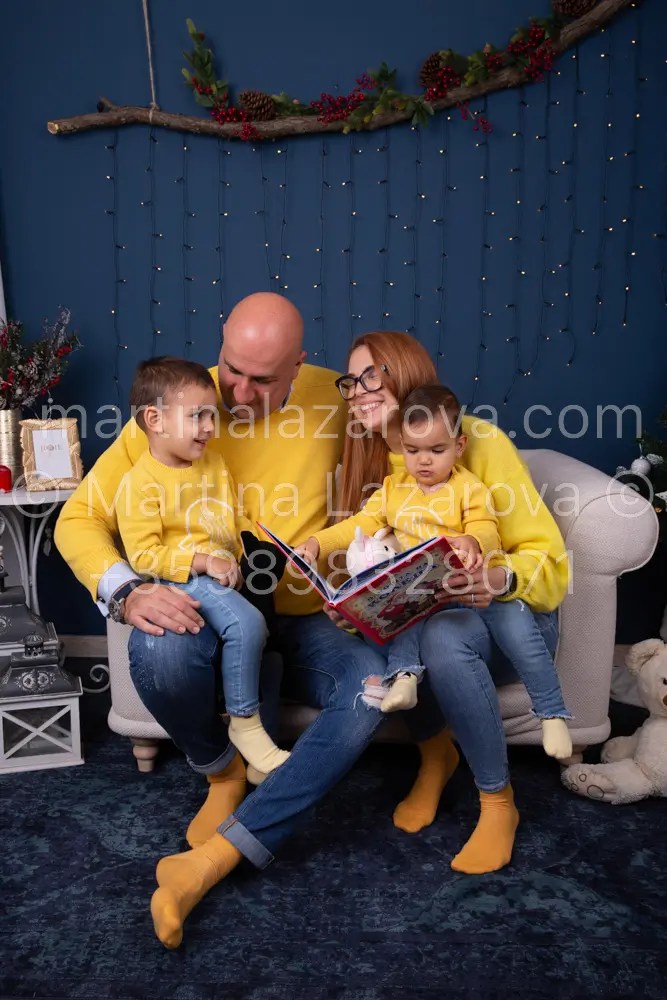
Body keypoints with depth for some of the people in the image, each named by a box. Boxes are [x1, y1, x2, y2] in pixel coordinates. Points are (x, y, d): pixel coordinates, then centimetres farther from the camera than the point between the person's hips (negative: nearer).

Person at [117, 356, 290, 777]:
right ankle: (244, 724, -9)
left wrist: (252, 551, 2)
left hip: (228, 575, 8)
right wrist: (202, 562, -21)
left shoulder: (214, 463, 13)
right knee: (247, 624, -28)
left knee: (263, 635, -6)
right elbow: (143, 556, -15)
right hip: (182, 580, -8)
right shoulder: (142, 481, -11)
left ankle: (262, 737, 9)